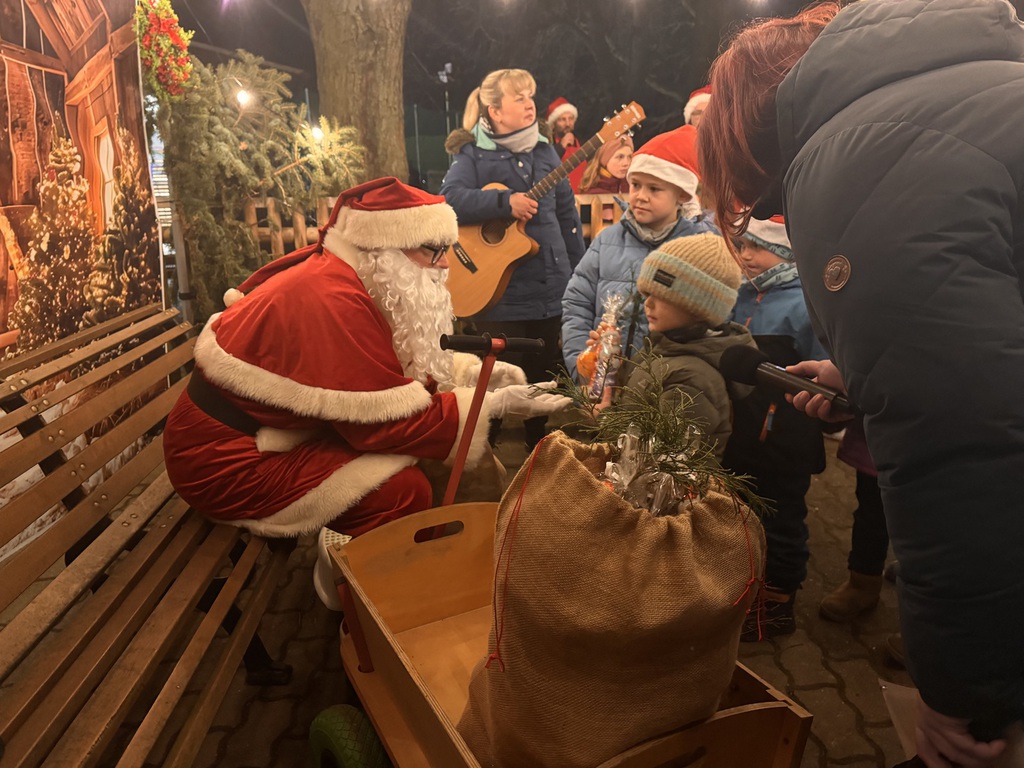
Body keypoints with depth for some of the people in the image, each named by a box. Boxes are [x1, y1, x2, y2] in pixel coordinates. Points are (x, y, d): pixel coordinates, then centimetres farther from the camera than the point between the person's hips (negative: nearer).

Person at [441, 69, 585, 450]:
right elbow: (450, 198, -20)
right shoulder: (473, 155, -2)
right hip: (498, 292, -4)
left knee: (547, 380, 12)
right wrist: (504, 202, -27)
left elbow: (566, 213, 14)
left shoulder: (544, 152, 11)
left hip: (551, 289, 5)